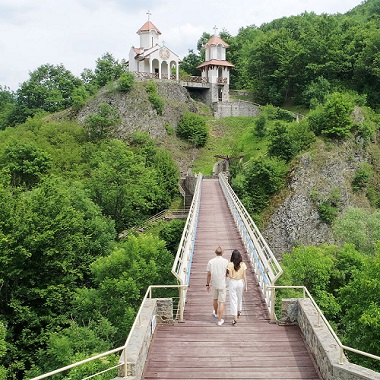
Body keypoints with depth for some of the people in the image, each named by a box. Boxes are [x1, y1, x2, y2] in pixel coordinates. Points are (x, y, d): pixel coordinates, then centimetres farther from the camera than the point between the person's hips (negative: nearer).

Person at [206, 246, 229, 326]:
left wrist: (208, 284, 9)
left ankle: (216, 313, 47)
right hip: (222, 284, -3)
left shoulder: (211, 262, -8)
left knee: (215, 299, 25)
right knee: (221, 302, 2)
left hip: (213, 284, 3)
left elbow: (208, 274, -2)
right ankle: (220, 320, 1)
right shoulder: (226, 261, -13)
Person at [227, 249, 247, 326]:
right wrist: (245, 285, 4)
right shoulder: (243, 264, -8)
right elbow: (244, 276, -4)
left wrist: (227, 274, 7)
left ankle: (235, 318, -2)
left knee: (233, 299, 2)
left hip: (233, 282, -3)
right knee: (240, 298, 25)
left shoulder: (230, 264, -15)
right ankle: (239, 311, 46)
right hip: (240, 282, 3)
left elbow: (230, 276, -15)